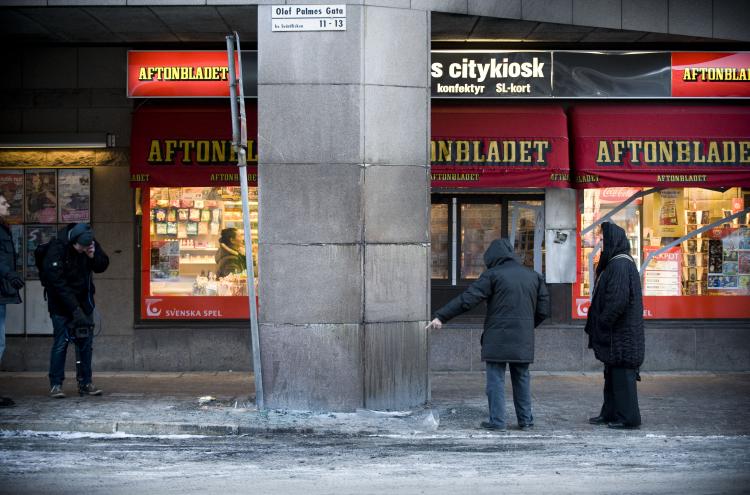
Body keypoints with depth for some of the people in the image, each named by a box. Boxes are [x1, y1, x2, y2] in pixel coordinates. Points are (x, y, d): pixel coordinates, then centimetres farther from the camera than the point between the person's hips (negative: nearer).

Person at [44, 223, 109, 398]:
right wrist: (75, 308, -24)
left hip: (84, 301, 5)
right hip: (61, 303, -5)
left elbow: (102, 266, 2)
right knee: (60, 343, -5)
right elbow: (57, 282, -22)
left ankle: (85, 383, 14)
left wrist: (94, 255, -21)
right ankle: (55, 384, 3)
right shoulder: (57, 249, -21)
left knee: (86, 342, 6)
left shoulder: (91, 244, -5)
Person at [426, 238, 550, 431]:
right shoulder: (534, 276, 11)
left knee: (496, 378, 2)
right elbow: (543, 310, 11)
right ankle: (525, 420, 17)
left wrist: (441, 316, -9)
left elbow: (467, 299, -11)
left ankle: (497, 420, 0)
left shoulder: (493, 275, -5)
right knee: (522, 378, 15)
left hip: (497, 337, -5)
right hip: (523, 339, 5)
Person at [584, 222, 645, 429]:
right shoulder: (616, 263, 14)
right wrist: (597, 325, 16)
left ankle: (628, 417, 3)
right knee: (612, 373, 16)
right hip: (615, 333, 10)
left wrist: (602, 324, -17)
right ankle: (610, 413, 24)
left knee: (622, 374, -3)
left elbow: (617, 300, -25)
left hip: (620, 333, -10)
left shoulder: (620, 265, -18)